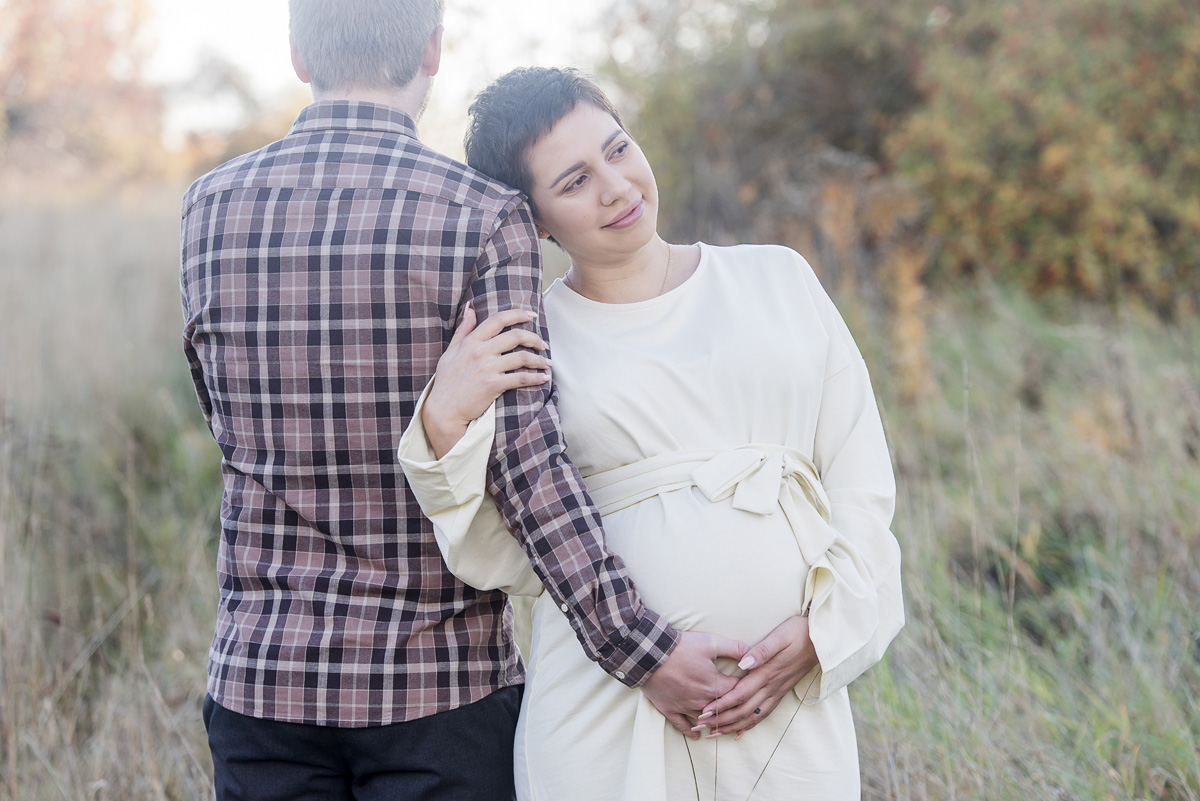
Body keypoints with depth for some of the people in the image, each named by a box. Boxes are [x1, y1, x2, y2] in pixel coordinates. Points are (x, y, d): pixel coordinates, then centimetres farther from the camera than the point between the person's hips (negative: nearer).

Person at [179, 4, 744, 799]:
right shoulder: (483, 220, -12)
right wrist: (640, 649, -17)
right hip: (441, 683, -3)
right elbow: (527, 465, -19)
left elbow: (242, 431, 8)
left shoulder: (210, 209, 0)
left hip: (266, 674, 3)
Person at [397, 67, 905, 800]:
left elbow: (862, 482, 8)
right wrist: (445, 427, -13)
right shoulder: (527, 341, 5)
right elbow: (505, 561, 1)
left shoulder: (778, 279, 9)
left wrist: (818, 629, -5)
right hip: (607, 714, -1)